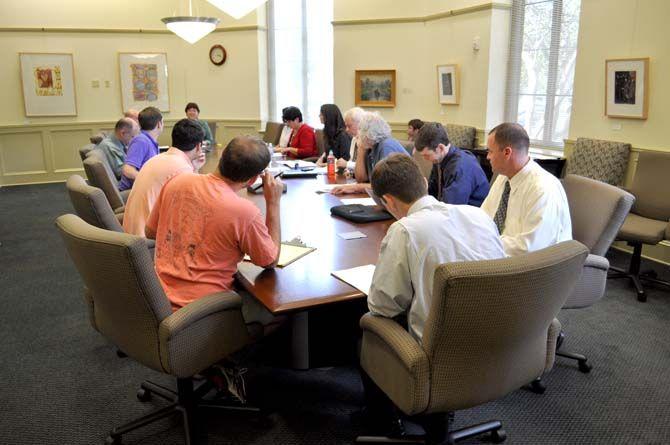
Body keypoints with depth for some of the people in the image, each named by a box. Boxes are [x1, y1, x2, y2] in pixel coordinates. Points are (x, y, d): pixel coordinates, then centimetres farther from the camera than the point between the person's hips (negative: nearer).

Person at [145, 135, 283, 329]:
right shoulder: (245, 212, -22)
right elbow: (271, 261, -4)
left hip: (161, 297, 7)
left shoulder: (177, 182, -4)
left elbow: (150, 232, 11)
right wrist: (274, 202, -4)